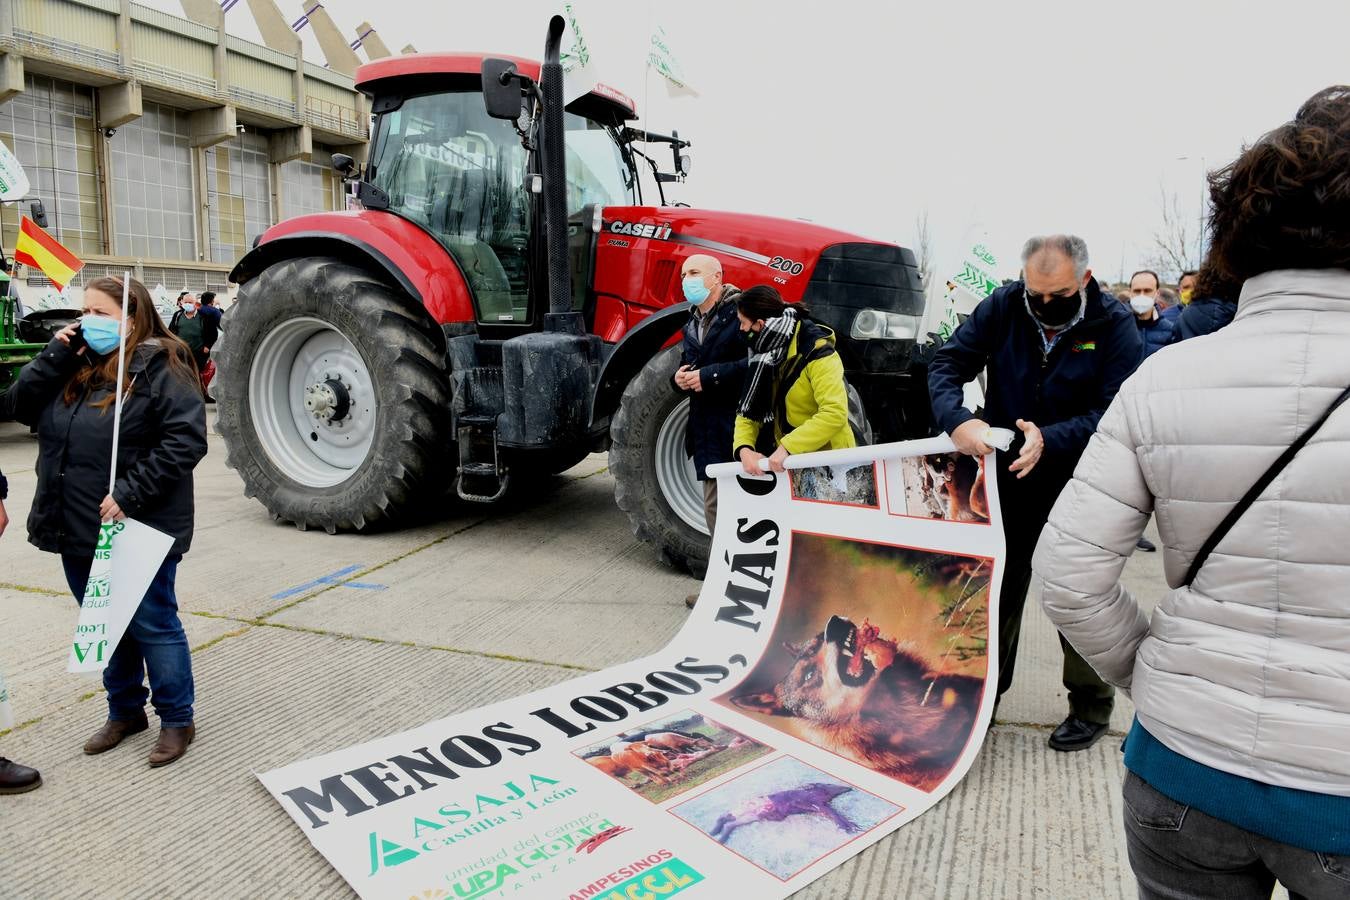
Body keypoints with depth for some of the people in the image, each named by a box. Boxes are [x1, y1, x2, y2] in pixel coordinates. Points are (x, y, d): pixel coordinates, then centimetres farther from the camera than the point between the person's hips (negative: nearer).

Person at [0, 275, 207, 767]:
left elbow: (186, 439, -20)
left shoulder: (160, 367, -12)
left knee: (152, 626, 4)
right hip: (79, 528, 7)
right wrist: (54, 356, -6)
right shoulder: (74, 365, 10)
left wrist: (131, 495, -23)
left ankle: (177, 721, 19)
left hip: (138, 530, -7)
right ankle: (124, 711, 36)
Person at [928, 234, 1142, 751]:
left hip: (1076, 485, -2)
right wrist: (956, 419, -29)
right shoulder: (1002, 307, -7)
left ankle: (1091, 705, 28)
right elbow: (947, 363, -10)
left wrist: (1050, 438, -36)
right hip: (1006, 476, 3)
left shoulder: (1115, 326, -14)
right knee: (999, 588, 14)